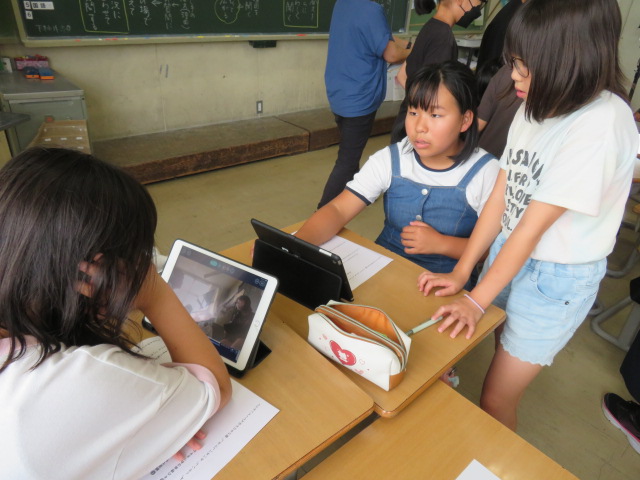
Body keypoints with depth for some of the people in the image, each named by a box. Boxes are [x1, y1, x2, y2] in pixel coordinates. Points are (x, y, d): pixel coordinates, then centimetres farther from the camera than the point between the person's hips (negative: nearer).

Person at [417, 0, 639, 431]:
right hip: (508, 254, 6)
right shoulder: (536, 108, 0)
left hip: (557, 278, -6)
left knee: (495, 401, 5)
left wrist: (477, 300, -17)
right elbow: (501, 197, -1)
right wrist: (460, 273, -3)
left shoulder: (602, 124, -22)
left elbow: (534, 225, -22)